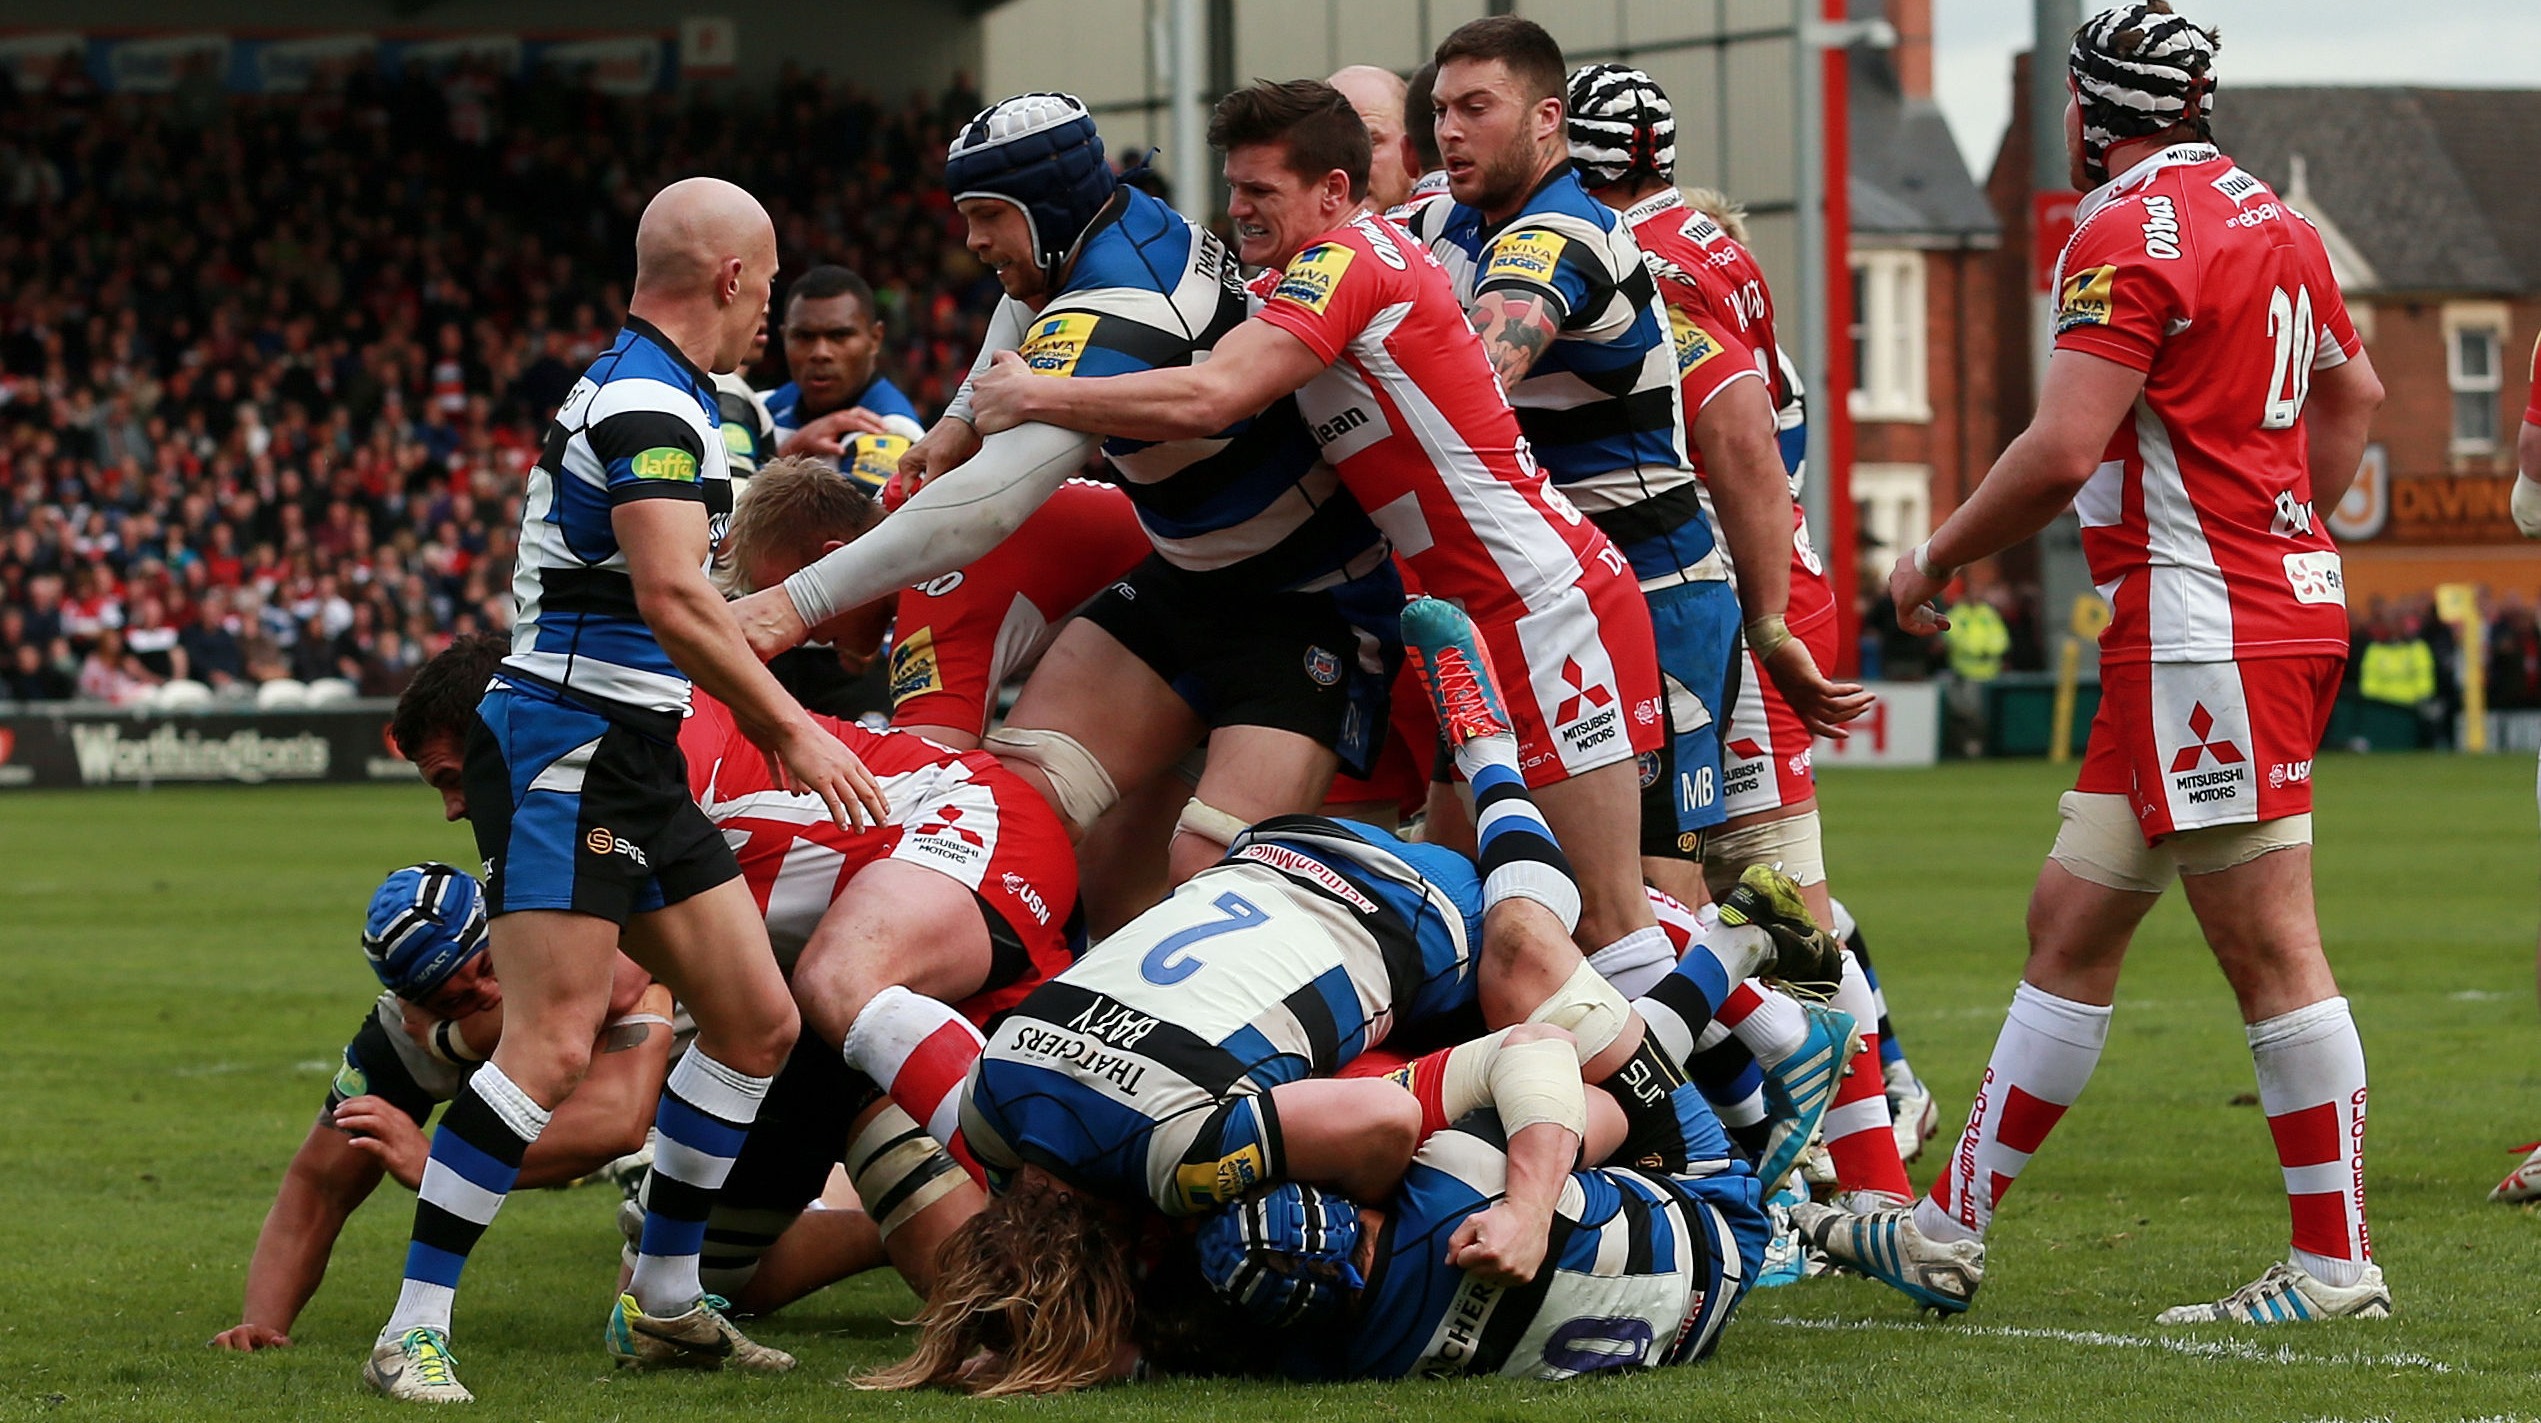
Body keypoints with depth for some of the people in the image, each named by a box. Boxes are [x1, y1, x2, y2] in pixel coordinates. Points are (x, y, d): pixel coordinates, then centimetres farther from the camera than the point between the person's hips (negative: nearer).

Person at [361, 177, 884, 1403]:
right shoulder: (650, 399, -14)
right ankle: (413, 1332, -17)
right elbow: (673, 599, -26)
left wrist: (757, 711, 38)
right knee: (554, 1047, -19)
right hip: (562, 751, -11)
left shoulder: (641, 388, 19)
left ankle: (663, 1302, 19)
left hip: (635, 765, 11)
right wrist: (790, 726, -21)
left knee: (757, 1023, 10)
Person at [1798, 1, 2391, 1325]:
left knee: (2269, 948, -6)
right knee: (2070, 925, 12)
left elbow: (2061, 454, -19)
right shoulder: (2269, 219, 15)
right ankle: (1949, 1231, 16)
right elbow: (2353, 396, 29)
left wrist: (1935, 559, -5)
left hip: (2206, 629, -10)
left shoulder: (2131, 232, -13)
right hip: (2283, 600, 10)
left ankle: (2336, 1264, -3)